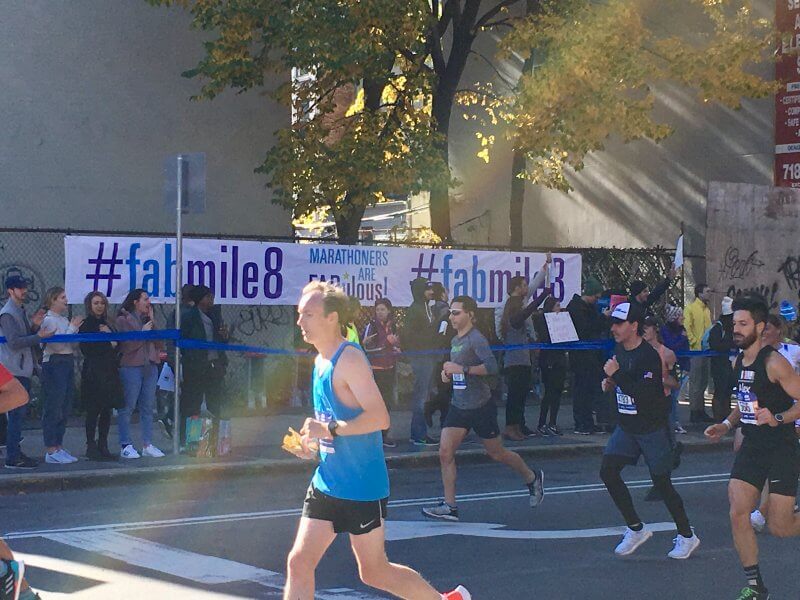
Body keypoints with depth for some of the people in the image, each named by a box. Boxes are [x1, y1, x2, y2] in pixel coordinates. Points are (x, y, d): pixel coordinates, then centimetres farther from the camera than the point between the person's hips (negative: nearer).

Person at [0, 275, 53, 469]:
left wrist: (34, 325, 3)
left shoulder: (20, 311, 18)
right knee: (16, 413, -10)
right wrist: (39, 336, -19)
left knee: (18, 413, 13)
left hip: (23, 369, 10)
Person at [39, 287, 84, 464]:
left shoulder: (64, 320, 15)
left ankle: (59, 447, 17)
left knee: (65, 408, 11)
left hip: (67, 364, 9)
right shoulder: (49, 320, -9)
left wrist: (76, 328, 1)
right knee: (52, 409, -6)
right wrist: (72, 328, -13)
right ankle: (50, 451, -3)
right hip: (54, 364, -9)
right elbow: (56, 344, -18)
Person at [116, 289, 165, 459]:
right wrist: (143, 332, -8)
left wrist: (152, 322, 3)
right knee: (128, 406, -5)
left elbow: (158, 343, 9)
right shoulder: (123, 319, -2)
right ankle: (126, 446, -3)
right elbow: (126, 344, -12)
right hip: (131, 367, -6)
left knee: (148, 407, 7)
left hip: (150, 366, 6)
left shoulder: (147, 319, 17)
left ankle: (147, 445, 11)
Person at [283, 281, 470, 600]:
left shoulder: (350, 359, -18)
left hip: (362, 487, -8)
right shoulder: (321, 360, 11)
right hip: (327, 482, 8)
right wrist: (313, 443, 8)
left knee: (373, 571, 5)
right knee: (299, 562, 1)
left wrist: (330, 429, -28)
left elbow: (379, 417, -26)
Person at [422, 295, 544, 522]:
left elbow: (491, 367, -28)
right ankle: (449, 506, -5)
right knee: (445, 452, -7)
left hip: (480, 406, -7)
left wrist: (462, 369, -29)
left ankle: (532, 478, 34)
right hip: (458, 406, 8)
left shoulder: (476, 339, -15)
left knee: (497, 454, 8)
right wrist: (448, 373, 9)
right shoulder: (455, 341, 12)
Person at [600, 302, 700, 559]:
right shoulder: (619, 350, 6)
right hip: (626, 427, 8)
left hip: (652, 428, -8)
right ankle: (636, 529, 7)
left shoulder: (649, 356, -20)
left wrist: (616, 375, -27)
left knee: (661, 481, 0)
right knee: (608, 471, -5)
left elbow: (644, 395, -30)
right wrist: (610, 382, 5)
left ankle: (686, 536, 19)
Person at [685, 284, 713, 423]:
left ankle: (701, 411, 20)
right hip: (696, 350, -8)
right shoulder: (691, 308, -9)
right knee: (695, 383, -4)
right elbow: (687, 329, -14)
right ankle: (694, 413, 1)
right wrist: (696, 343, -15)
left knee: (703, 382, 13)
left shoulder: (707, 309, 14)